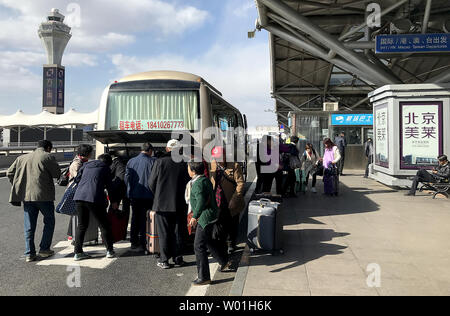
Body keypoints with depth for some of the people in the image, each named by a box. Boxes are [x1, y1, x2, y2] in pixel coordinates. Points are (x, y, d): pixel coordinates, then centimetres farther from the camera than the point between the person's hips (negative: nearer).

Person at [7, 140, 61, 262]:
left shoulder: (22, 158, 14)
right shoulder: (48, 157, -4)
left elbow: (9, 173, 14)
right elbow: (57, 174, -5)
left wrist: (20, 186, 19)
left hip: (26, 196, 5)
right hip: (43, 195, -5)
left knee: (29, 226, 10)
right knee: (49, 221, 12)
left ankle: (29, 253, 11)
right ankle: (44, 249, 11)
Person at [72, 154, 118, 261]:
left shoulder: (86, 165, 22)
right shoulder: (106, 168, 10)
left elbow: (77, 179, 21)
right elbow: (109, 186, 12)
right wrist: (114, 202, 21)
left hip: (79, 197, 5)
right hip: (94, 198, -5)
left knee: (82, 225, 15)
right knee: (104, 225, 7)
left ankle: (78, 252, 14)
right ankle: (110, 250, 10)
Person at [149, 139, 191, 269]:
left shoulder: (159, 162, -7)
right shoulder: (184, 163, -5)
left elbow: (151, 183, -2)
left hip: (162, 203, -1)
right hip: (180, 204, 1)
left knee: (164, 233, 6)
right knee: (178, 232, 11)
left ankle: (164, 260, 9)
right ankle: (178, 258, 17)